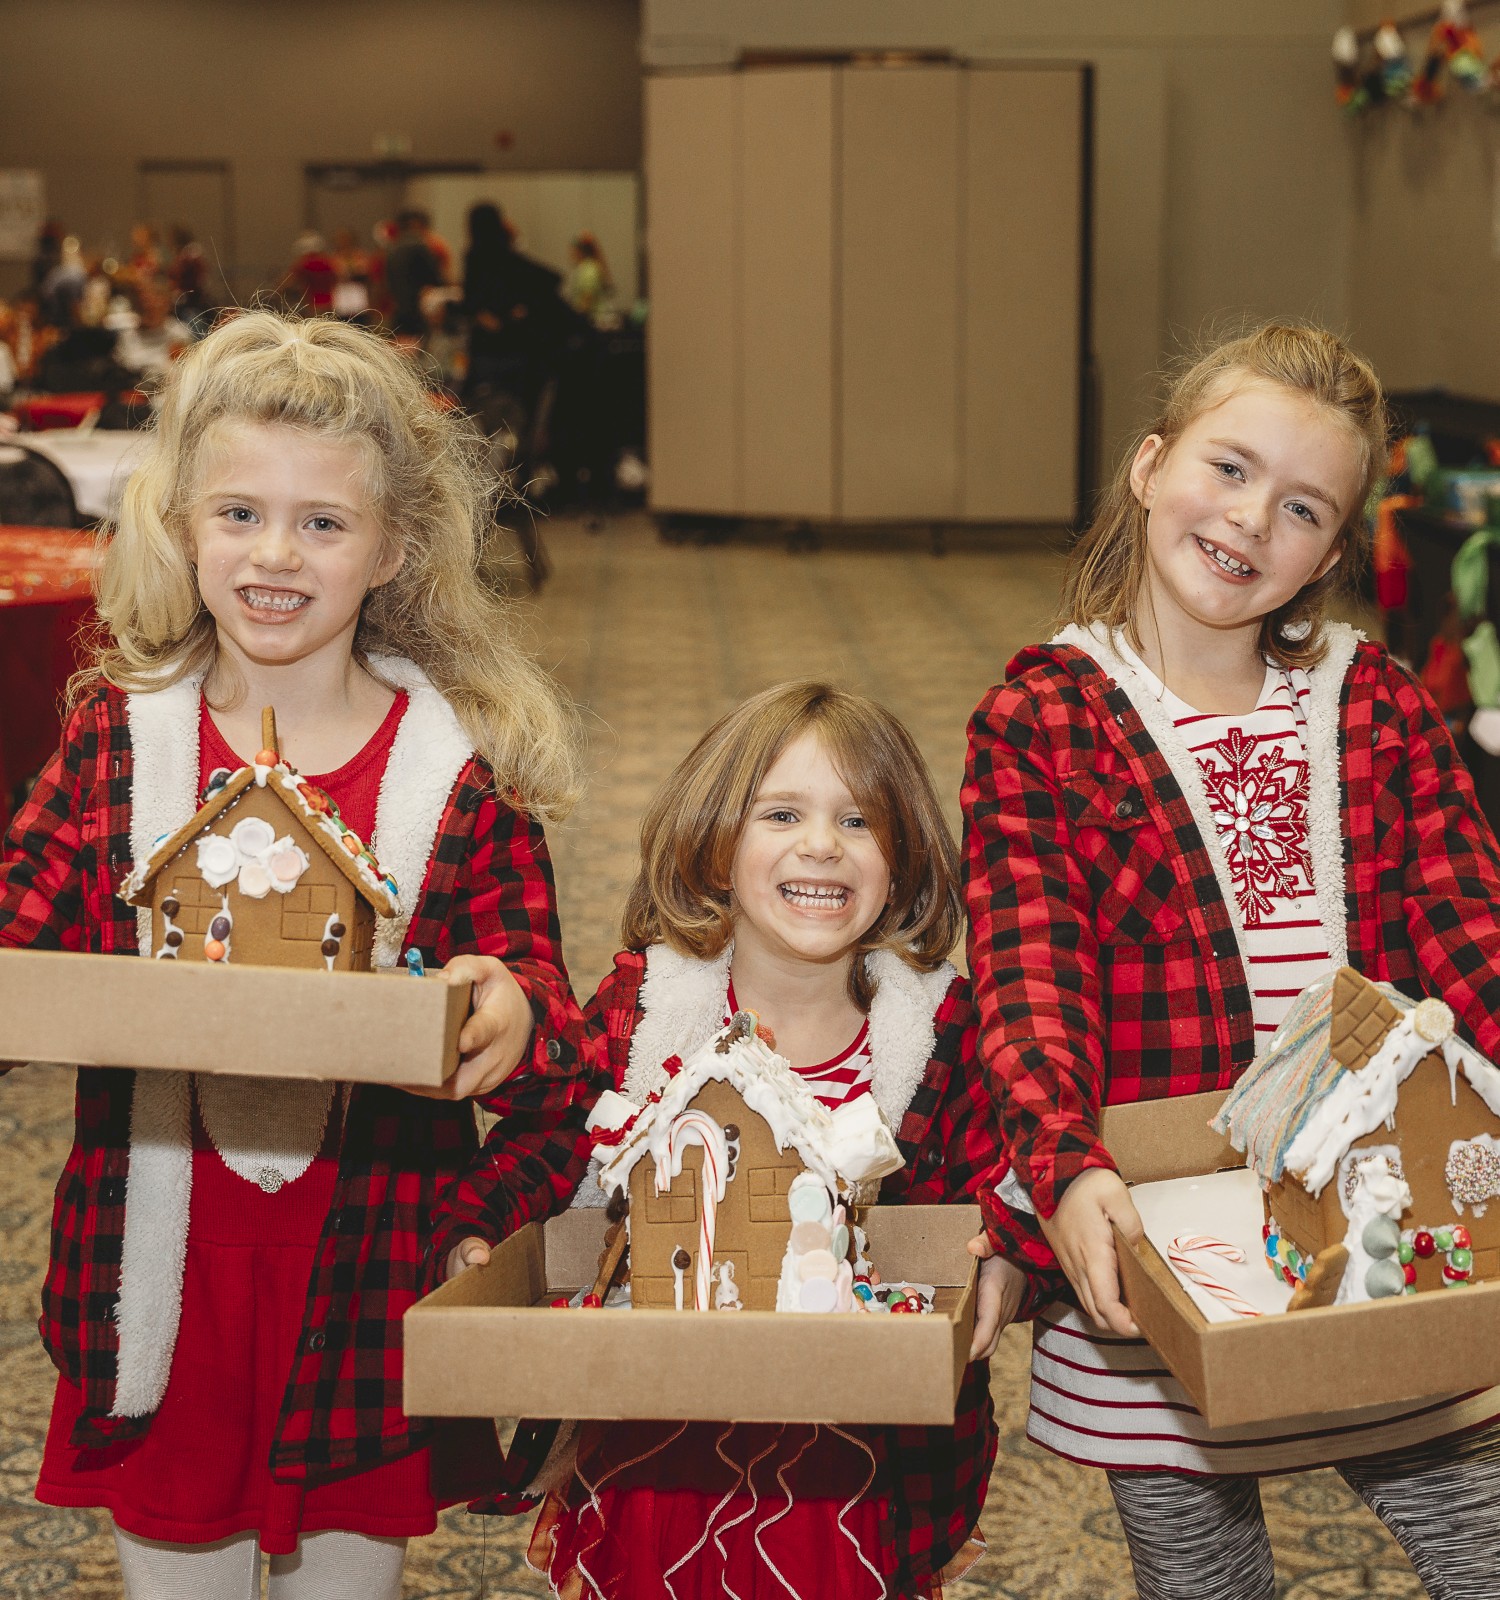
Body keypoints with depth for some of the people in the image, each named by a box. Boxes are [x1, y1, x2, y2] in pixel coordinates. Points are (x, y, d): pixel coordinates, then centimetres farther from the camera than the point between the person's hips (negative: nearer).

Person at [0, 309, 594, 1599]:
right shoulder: (120, 734, -1)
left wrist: (516, 1022, -30)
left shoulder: (462, 766, -6)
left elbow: (538, 998, -7)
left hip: (367, 1275, -1)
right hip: (157, 1265, 1)